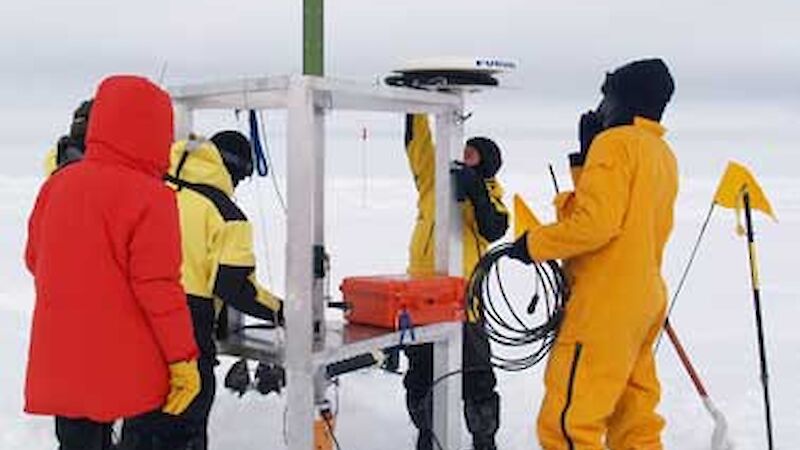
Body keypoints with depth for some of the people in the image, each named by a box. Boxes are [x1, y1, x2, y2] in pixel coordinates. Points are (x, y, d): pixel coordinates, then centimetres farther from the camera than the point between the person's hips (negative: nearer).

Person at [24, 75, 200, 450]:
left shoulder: (57, 184, 4)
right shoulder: (149, 196, -16)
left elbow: (35, 258, 14)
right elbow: (159, 288, -17)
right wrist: (185, 361, -9)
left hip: (58, 366, 6)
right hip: (126, 373, -6)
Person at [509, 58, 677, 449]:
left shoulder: (614, 142, -9)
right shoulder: (663, 154, 17)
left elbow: (597, 222, -19)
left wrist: (535, 244, -9)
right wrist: (585, 161, 15)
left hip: (606, 305, -10)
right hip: (646, 300, 10)